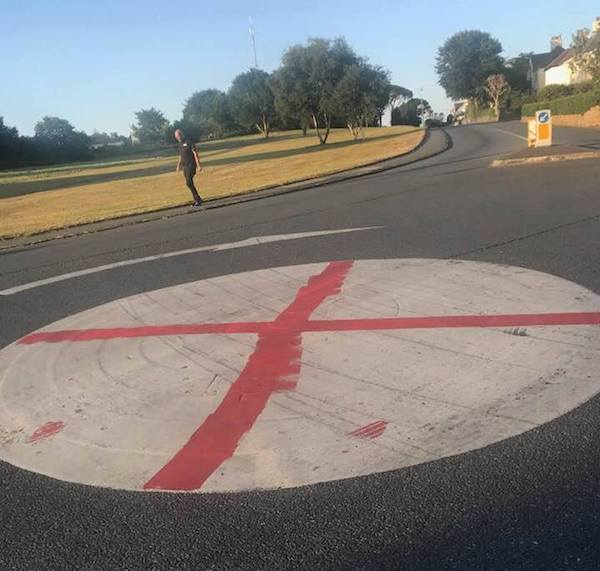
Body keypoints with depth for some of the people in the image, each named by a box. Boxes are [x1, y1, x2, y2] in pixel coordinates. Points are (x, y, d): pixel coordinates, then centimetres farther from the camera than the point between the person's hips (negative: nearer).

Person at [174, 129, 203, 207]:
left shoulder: (188, 142, -9)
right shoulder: (180, 144, 15)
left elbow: (195, 154, -12)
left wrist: (198, 166, -17)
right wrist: (178, 165, 22)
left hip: (191, 166, -8)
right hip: (185, 167, 8)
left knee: (189, 183, -16)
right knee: (189, 183, 7)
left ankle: (197, 199, -9)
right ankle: (197, 200, 13)